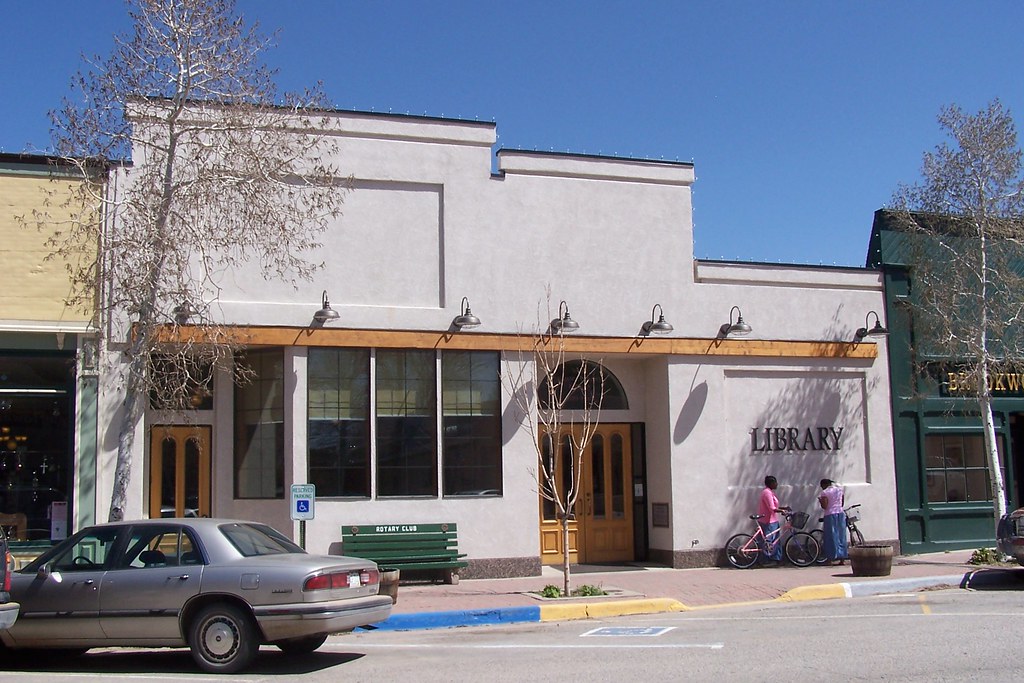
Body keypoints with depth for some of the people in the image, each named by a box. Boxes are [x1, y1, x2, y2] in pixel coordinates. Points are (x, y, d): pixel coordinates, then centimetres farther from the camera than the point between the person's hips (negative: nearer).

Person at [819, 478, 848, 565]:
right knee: (841, 536, 10)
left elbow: (824, 506, -14)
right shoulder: (840, 490, 10)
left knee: (831, 537, 1)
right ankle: (842, 559, 12)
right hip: (841, 513, 5)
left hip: (830, 515, -5)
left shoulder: (825, 492, -9)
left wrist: (820, 500, 3)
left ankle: (830, 559, 3)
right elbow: (842, 503, 15)